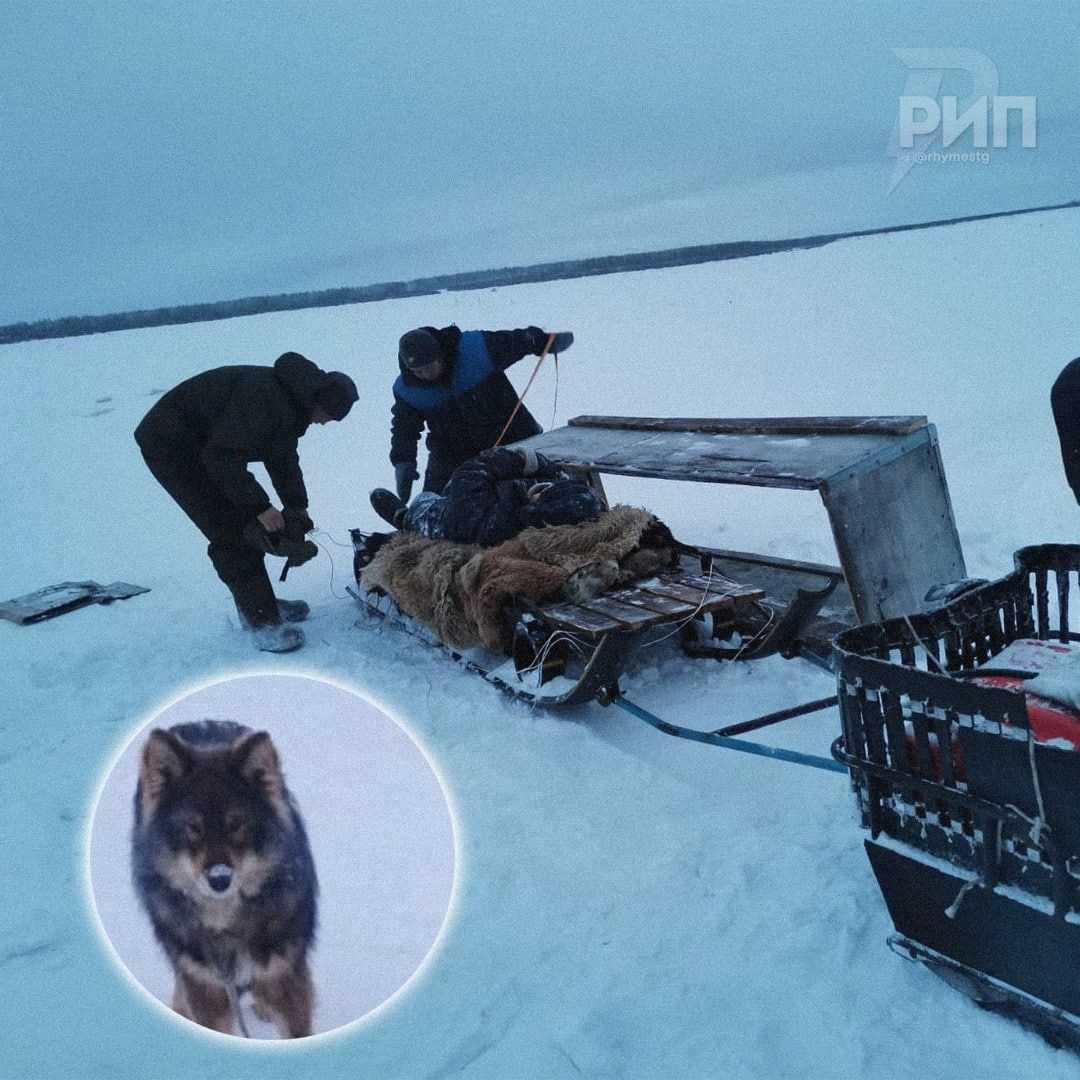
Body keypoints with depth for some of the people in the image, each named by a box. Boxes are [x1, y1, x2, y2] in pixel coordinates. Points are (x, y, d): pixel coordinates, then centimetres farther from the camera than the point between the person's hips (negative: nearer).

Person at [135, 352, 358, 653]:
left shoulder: (290, 401, 2)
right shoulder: (265, 397, -31)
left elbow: (284, 459, 9)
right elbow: (221, 456, -31)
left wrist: (297, 510, 1)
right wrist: (260, 506, -25)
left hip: (200, 444, 10)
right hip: (170, 445, -10)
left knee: (245, 525, 11)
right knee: (232, 534, -11)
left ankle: (258, 604, 24)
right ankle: (262, 622, -3)